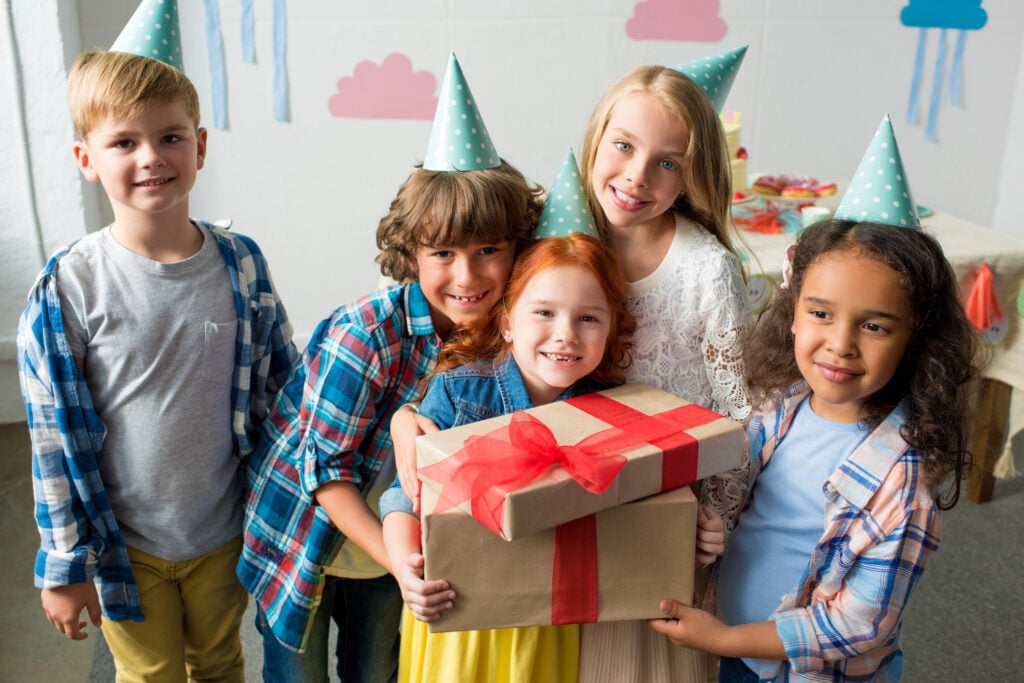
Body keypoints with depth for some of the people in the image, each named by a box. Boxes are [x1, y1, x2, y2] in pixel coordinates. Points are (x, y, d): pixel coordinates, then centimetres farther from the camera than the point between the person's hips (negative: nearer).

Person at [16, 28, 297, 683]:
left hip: (226, 531, 2)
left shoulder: (242, 264, -10)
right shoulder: (67, 290, -16)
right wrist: (65, 565, -4)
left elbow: (285, 390, 0)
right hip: (126, 543, -1)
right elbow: (56, 438, -9)